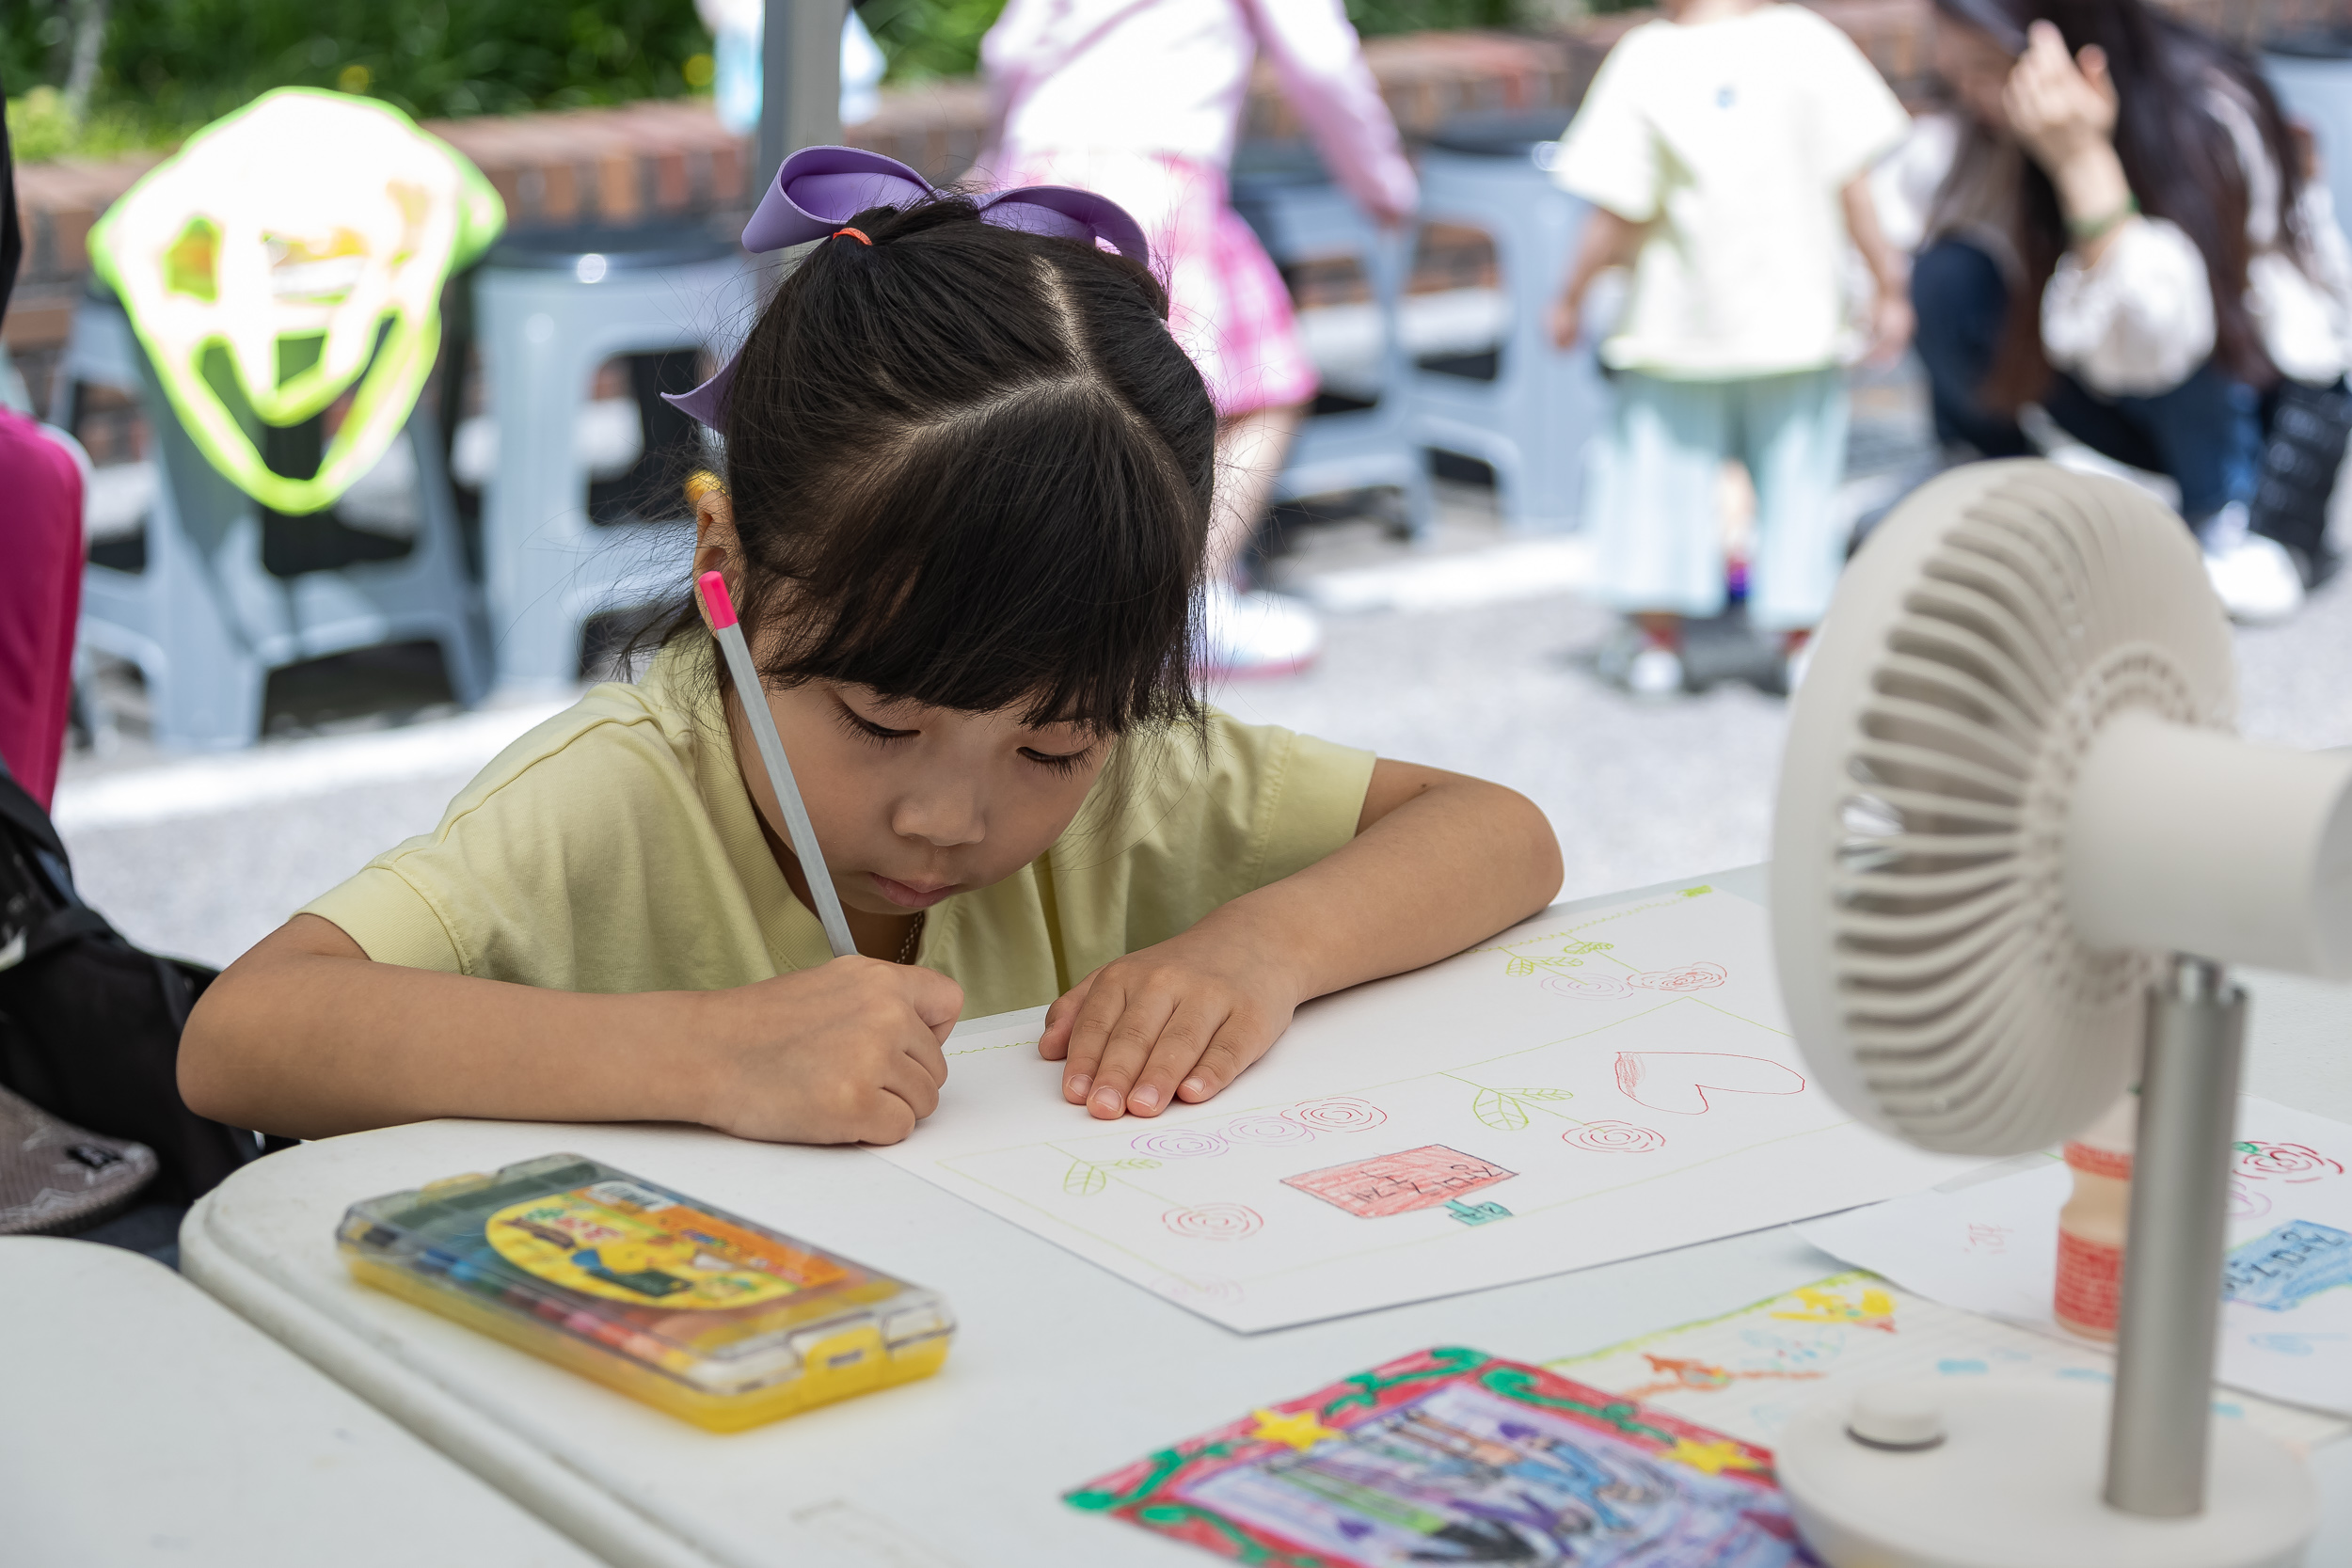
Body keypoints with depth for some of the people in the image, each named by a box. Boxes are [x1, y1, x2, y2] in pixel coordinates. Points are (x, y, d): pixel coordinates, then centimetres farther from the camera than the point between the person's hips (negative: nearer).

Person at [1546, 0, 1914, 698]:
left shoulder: (1645, 60, -13)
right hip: (1798, 318, 1)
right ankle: (1799, 635, 17)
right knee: (1797, 475, 13)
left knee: (1661, 461, 14)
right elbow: (1852, 185, -9)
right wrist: (1889, 283, 1)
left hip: (1679, 320, -1)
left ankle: (1657, 639, 21)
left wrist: (1571, 298, 2)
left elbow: (1616, 216, -12)